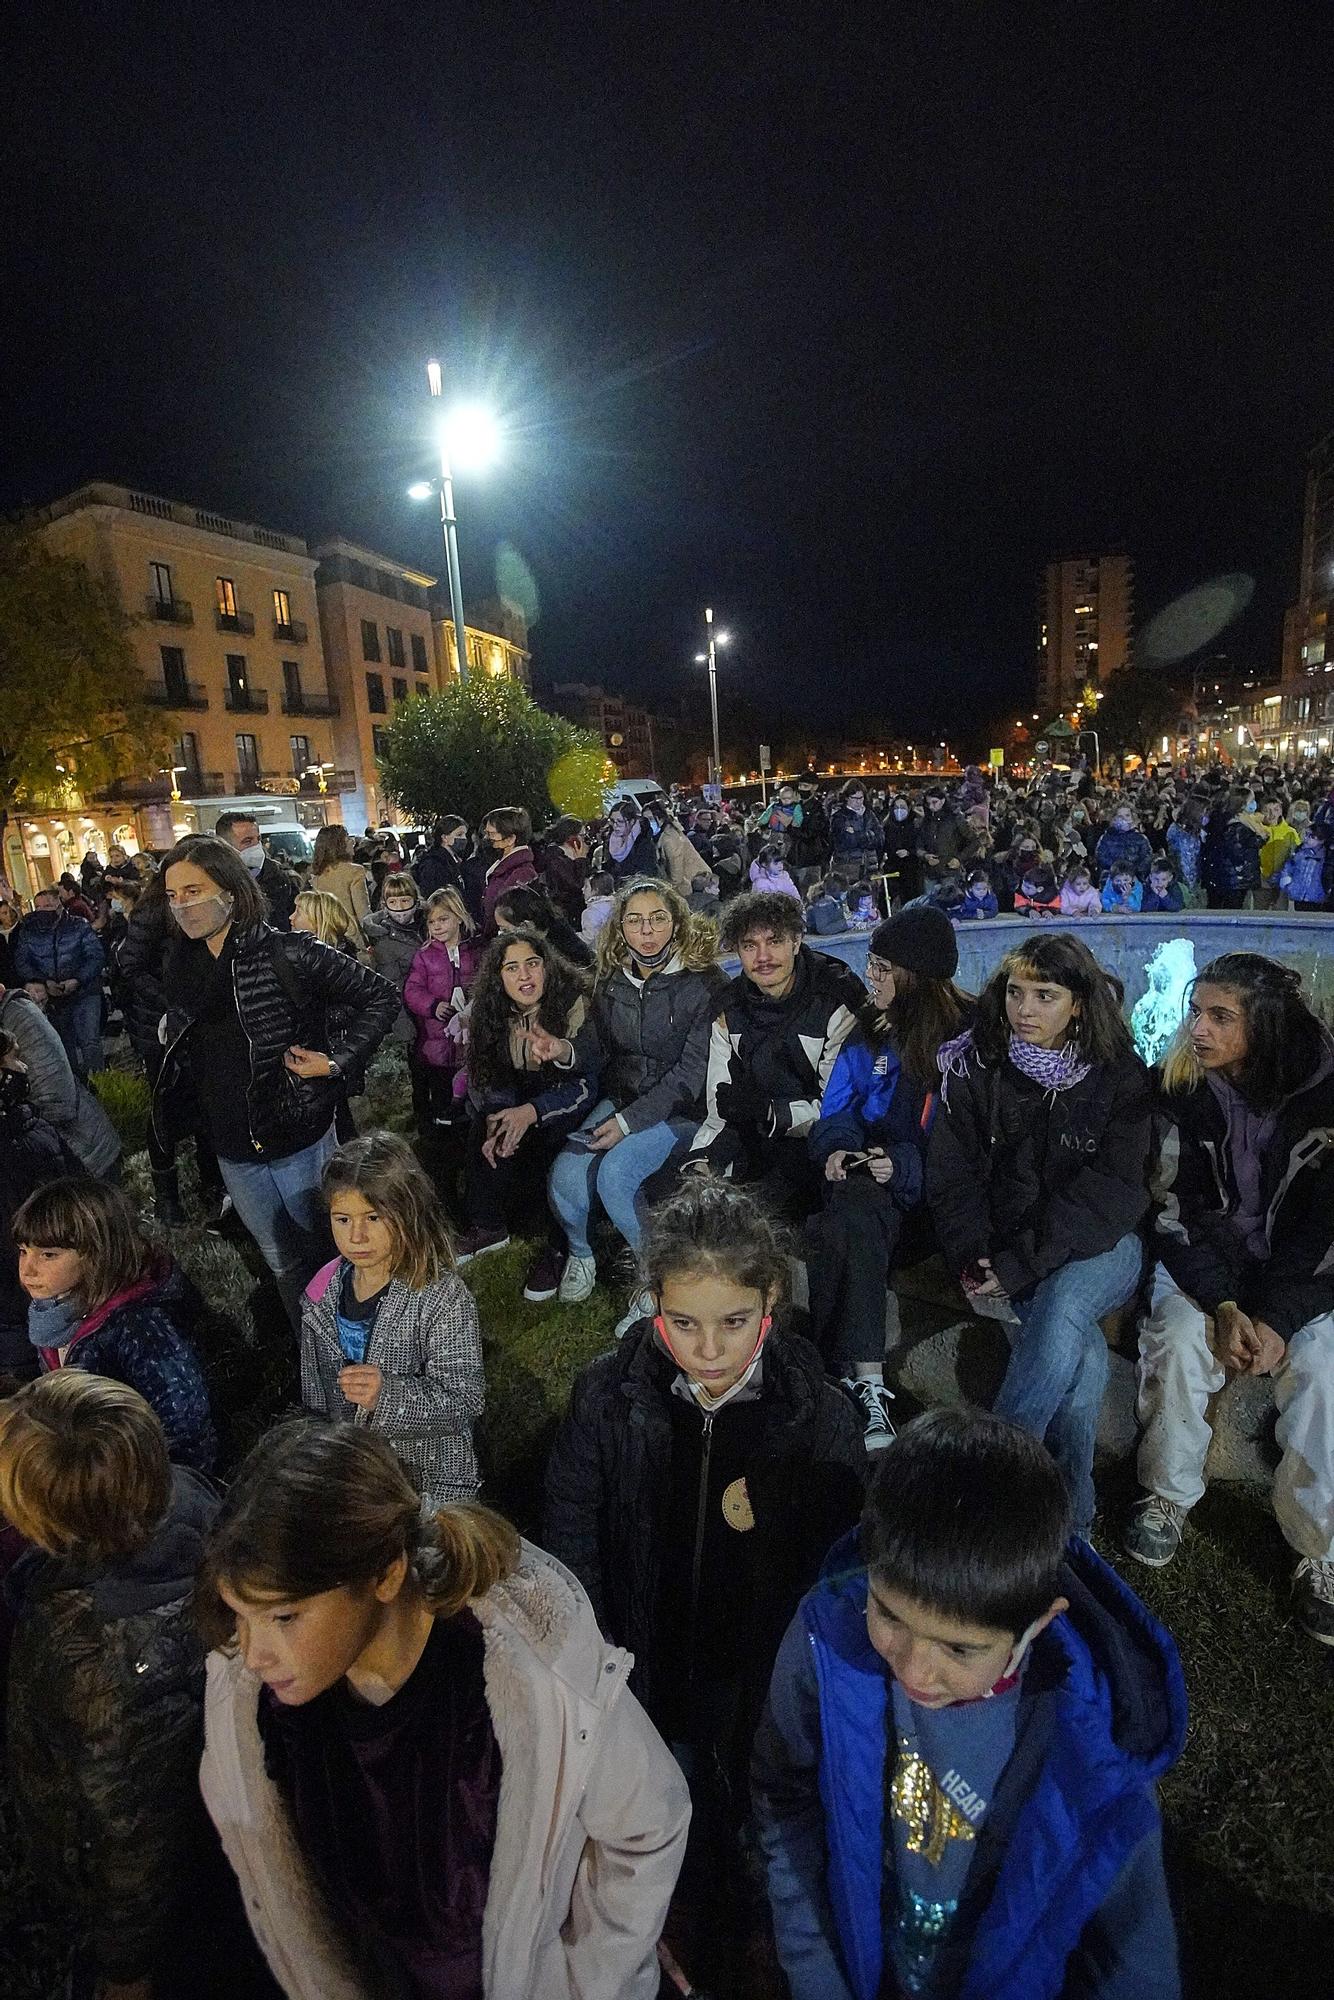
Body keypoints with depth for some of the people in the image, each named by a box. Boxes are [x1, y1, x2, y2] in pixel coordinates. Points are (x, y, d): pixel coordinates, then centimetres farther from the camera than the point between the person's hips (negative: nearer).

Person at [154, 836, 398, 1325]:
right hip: (233, 1150, 5)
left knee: (326, 1251, 13)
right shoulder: (178, 966, 3)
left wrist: (337, 1061, -18)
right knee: (283, 1265, 19)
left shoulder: (288, 954, -16)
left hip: (299, 1138, -5)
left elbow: (379, 996, -12)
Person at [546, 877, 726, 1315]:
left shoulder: (704, 981, -12)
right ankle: (579, 1253, 15)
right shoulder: (611, 981, 6)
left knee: (614, 1172, -28)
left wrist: (629, 1120, -20)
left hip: (680, 1108, -5)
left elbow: (694, 1070, -16)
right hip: (621, 1097, 5)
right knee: (565, 1176, -18)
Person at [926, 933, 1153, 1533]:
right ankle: (1070, 1510, -9)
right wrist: (975, 1259, -15)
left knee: (1062, 1303, -33)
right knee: (1083, 1356, -26)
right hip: (1004, 1252, 1)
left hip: (1097, 1245, -1)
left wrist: (1024, 1262, -21)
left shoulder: (1119, 1075, -4)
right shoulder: (974, 1067, 0)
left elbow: (1110, 1191, -12)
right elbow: (952, 1177, 1)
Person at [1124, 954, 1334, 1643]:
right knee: (1179, 1336, -26)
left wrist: (1278, 1316, -21)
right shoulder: (1185, 1090, -8)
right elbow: (1177, 1207, -8)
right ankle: (1168, 1497, -6)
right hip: (1205, 1261, 1)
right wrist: (1224, 1305, -20)